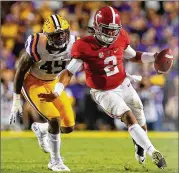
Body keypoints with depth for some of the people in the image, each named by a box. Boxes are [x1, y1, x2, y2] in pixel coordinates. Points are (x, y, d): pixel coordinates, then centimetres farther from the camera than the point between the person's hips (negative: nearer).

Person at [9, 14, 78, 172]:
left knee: (68, 127, 1)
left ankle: (40, 129, 34)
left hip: (53, 83, 5)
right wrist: (16, 102, -14)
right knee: (54, 119, -22)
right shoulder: (37, 46, -29)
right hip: (33, 83, -5)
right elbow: (21, 71, -17)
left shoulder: (73, 45, -19)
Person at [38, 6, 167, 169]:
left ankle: (140, 149, 45)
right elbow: (68, 72, -22)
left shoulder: (121, 38, -10)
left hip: (125, 86, 5)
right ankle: (153, 153, -29)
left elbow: (133, 56, 9)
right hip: (105, 93, -5)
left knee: (141, 124, 14)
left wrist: (154, 57, -6)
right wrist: (56, 92, -36)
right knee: (130, 119, -25)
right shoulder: (84, 47, -25)